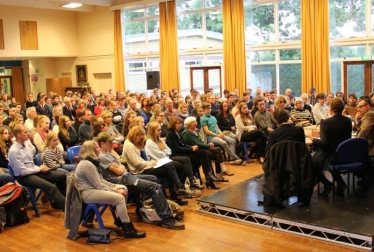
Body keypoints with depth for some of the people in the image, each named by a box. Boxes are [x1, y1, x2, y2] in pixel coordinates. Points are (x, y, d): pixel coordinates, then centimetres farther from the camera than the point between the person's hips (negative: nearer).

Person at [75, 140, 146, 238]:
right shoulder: (87, 165, -20)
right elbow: (99, 185, -20)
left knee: (124, 189, 6)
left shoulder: (89, 162, 13)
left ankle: (121, 220, 13)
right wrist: (115, 190, -13)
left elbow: (100, 179, 14)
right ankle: (129, 230, -16)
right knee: (119, 198, -23)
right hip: (88, 193, -11)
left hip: (94, 189, 11)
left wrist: (114, 186, 2)